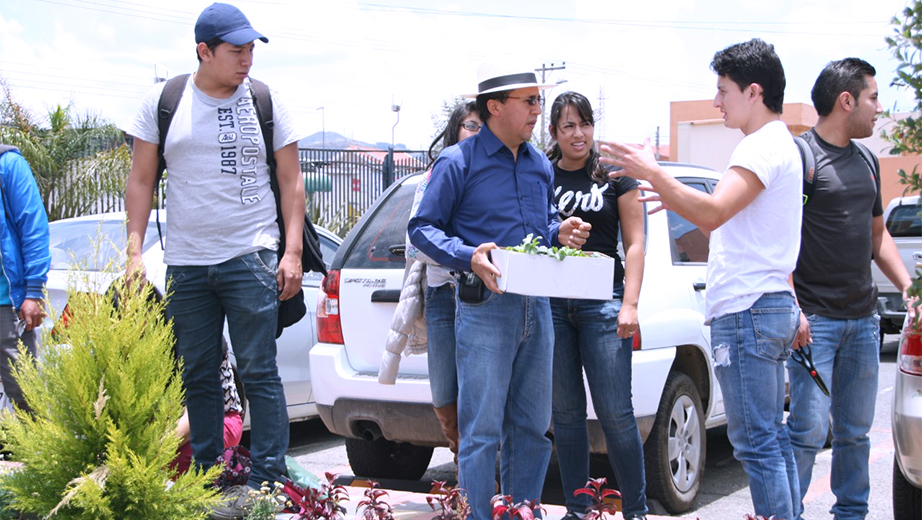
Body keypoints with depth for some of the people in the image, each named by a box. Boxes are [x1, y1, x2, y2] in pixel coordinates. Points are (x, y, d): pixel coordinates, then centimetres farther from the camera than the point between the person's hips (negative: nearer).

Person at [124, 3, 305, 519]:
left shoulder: (266, 103, 2)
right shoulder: (163, 102, 5)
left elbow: (291, 182, 5)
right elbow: (141, 181, 8)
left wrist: (293, 250, -4)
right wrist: (135, 251, 1)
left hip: (251, 258, -2)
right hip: (185, 263, 2)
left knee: (260, 373, -5)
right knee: (198, 377, 7)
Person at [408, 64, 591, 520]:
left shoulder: (540, 165, 15)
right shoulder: (458, 162, -4)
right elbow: (422, 227, -4)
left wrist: (560, 234, 3)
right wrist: (468, 256, -21)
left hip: (536, 307, 6)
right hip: (484, 307, -6)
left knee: (532, 427, 11)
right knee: (481, 430, -4)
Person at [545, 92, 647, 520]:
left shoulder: (614, 176, 3)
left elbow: (634, 243, 3)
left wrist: (629, 304, -6)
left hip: (601, 303, -2)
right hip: (550, 303, 3)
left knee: (616, 413, -6)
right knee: (565, 412, 7)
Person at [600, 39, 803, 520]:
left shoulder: (764, 147, -14)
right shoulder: (780, 145, 20)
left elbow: (713, 214, -27)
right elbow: (727, 223, 27)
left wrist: (653, 174, -23)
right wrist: (671, 196, 22)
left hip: (748, 311, -11)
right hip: (768, 306, 11)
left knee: (756, 442, -8)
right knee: (771, 437, 14)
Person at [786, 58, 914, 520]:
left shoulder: (865, 162, 16)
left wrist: (907, 286, 13)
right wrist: (792, 308, -20)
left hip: (863, 318, 7)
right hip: (815, 320, -7)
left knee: (856, 430, 12)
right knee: (809, 429, -10)